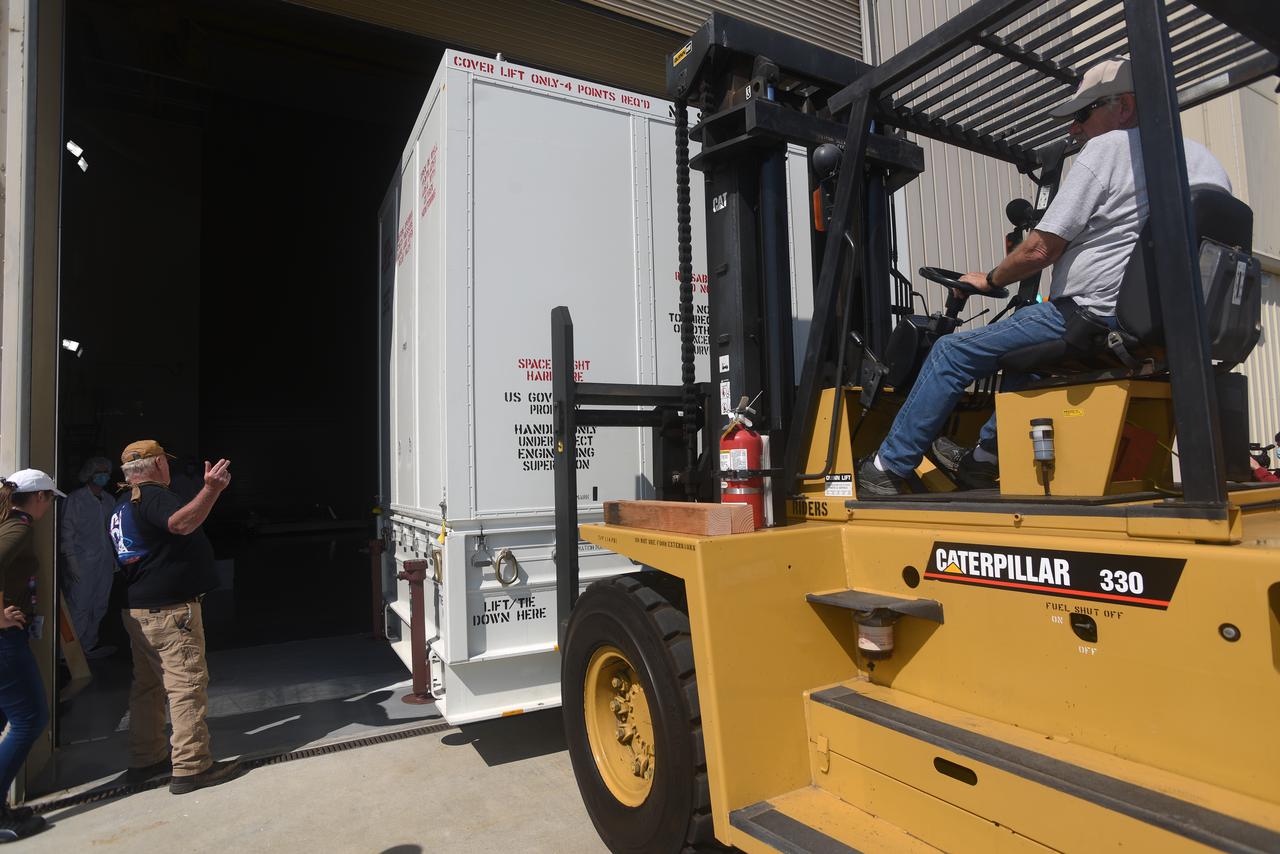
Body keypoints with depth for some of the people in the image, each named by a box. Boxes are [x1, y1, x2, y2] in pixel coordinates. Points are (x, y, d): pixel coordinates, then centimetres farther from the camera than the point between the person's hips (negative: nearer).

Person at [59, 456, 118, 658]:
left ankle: (89, 646, 21)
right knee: (78, 607, -5)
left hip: (105, 562, 6)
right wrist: (71, 561, -12)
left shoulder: (109, 500, 13)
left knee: (99, 607, 10)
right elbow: (67, 530, -6)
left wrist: (116, 558, 15)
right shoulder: (75, 498, -3)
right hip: (82, 562, -5)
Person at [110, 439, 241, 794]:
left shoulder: (123, 504, 16)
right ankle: (190, 767, -3)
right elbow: (181, 524, -37)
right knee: (188, 684, -6)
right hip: (169, 609, -10)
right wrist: (210, 489, -52)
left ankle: (146, 759, 26)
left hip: (139, 609, 10)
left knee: (148, 684, 16)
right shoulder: (153, 496, -15)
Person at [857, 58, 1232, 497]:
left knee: (951, 352, 0)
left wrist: (990, 279, 5)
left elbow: (1040, 250, -13)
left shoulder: (1107, 149, -8)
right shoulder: (1205, 159, 17)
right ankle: (985, 458, 33)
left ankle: (888, 470, 6)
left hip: (1093, 320, -9)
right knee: (1025, 346, 32)